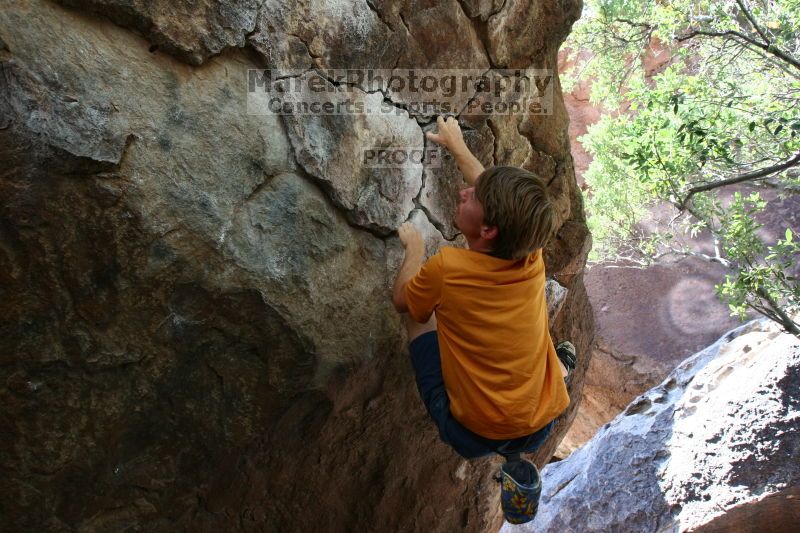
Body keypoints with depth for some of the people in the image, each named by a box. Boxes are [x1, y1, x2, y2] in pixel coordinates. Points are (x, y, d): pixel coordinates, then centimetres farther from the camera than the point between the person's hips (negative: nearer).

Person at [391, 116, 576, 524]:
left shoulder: (447, 267, -25)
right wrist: (457, 146, 22)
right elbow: (498, 196, 9)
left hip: (473, 433, -6)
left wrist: (414, 247, 13)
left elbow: (401, 300, -2)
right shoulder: (532, 254, -12)